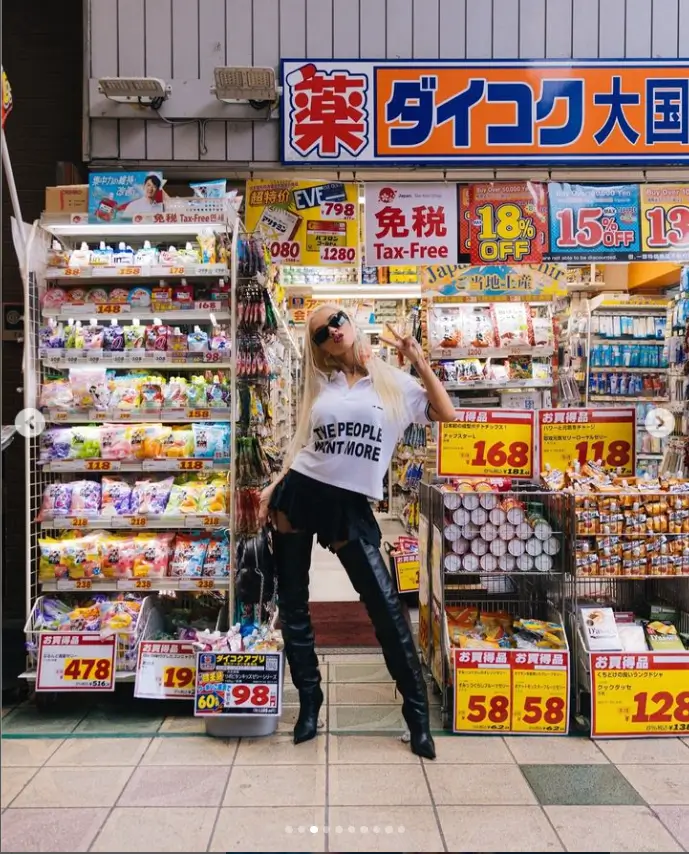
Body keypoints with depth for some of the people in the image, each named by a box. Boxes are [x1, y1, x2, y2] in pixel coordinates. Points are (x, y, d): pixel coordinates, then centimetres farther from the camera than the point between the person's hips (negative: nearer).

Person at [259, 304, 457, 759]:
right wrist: (274, 487, 7)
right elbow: (303, 444, 15)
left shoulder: (393, 381, 3)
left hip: (350, 505, -3)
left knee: (386, 606, -5)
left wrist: (419, 360, -5)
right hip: (300, 493, 3)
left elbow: (447, 414, -2)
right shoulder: (321, 385, 10)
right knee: (293, 603, 8)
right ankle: (310, 703, 27)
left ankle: (418, 712, 10)